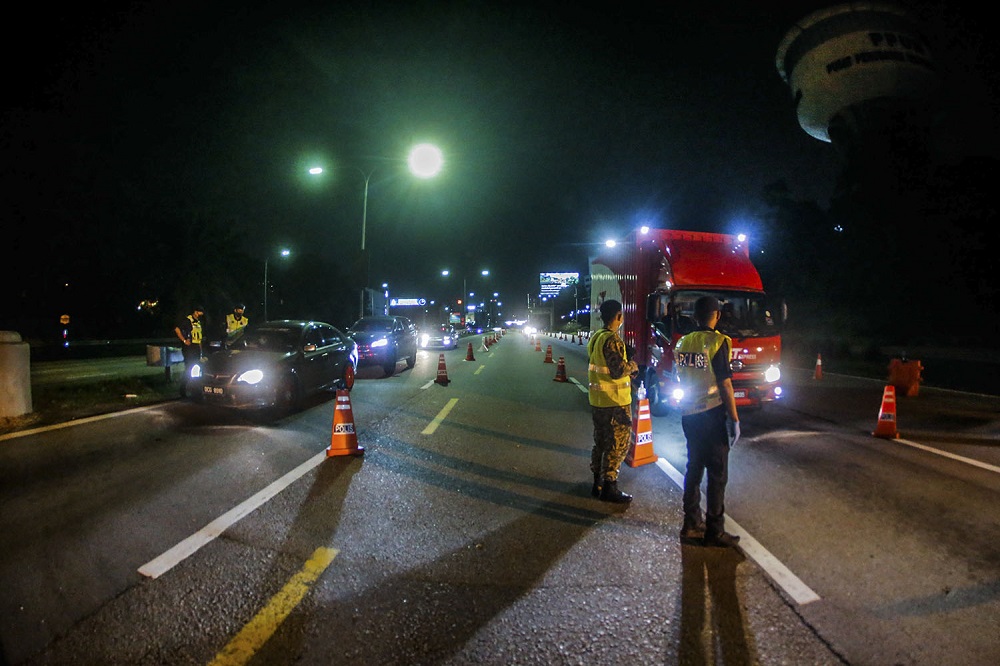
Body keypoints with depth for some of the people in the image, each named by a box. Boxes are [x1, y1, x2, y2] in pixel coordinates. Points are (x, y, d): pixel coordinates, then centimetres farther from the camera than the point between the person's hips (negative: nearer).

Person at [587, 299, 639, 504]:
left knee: (601, 442, 17)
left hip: (597, 400, 9)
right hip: (615, 402, -9)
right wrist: (632, 366, -4)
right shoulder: (613, 340, -19)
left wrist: (627, 367, 14)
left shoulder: (595, 338, 10)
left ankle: (598, 483, 24)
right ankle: (609, 488, 4)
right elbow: (618, 371, -23)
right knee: (618, 444, 0)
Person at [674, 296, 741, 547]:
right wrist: (734, 419, -11)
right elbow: (725, 384, -16)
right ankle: (714, 531, 8)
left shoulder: (683, 342, 6)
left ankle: (691, 524, 22)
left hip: (689, 415, 7)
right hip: (713, 415, -7)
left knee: (694, 467, 15)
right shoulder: (717, 342, -14)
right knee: (717, 474, 2)